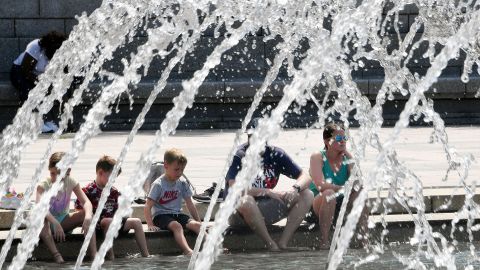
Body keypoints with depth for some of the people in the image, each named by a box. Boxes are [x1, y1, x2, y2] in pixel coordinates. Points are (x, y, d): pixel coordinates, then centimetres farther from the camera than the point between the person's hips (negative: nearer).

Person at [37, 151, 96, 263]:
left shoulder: (71, 182, -9)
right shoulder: (44, 185, -20)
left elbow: (86, 202, -17)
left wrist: (88, 216, -40)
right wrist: (54, 223, -51)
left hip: (64, 221, 3)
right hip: (49, 222, -3)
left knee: (85, 214, -22)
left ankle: (93, 253, -30)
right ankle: (56, 255, -45)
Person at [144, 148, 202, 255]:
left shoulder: (182, 183, 7)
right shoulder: (158, 185, -10)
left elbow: (190, 204, 14)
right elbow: (148, 207, -12)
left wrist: (199, 221, 11)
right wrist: (150, 225, -22)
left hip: (177, 214, 6)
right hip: (161, 216, -6)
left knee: (196, 225, -21)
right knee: (176, 226, -36)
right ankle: (188, 252, -55)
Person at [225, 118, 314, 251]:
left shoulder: (275, 154, 2)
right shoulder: (239, 156, -13)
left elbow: (305, 176, 3)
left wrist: (295, 189, -21)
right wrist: (268, 192, -25)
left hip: (265, 210, 5)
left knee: (307, 196, -7)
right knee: (246, 201, -41)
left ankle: (283, 243, -16)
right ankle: (271, 244, -23)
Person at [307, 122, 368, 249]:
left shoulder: (347, 157, 3)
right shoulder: (317, 157, -10)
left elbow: (358, 182, -12)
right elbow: (320, 185, -25)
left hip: (338, 208, 4)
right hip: (315, 209, -4)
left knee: (359, 194, -20)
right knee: (329, 194, -35)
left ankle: (364, 238, -19)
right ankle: (324, 241, -31)